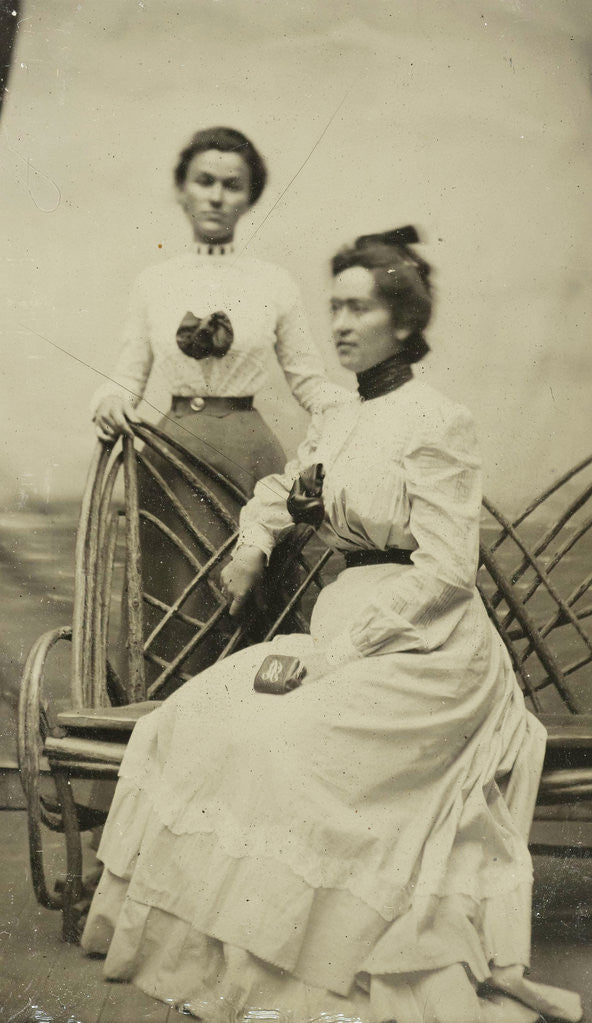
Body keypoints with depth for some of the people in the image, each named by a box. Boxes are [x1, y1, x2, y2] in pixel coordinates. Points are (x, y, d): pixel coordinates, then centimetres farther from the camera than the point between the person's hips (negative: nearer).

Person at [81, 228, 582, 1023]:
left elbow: (445, 572, -16)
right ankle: (208, 945, 2)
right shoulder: (335, 422, 13)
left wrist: (329, 651, -18)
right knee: (199, 714, -7)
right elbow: (280, 490, 32)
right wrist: (253, 547, 9)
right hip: (344, 626, 7)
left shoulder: (437, 424, -10)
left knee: (279, 739, -25)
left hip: (424, 650, -7)